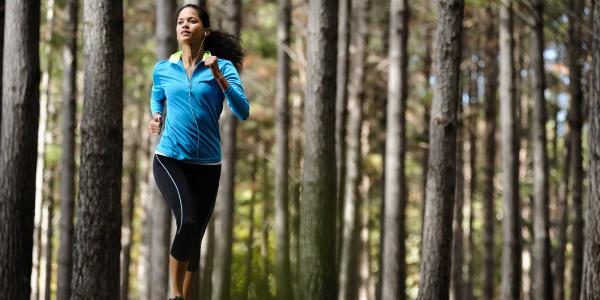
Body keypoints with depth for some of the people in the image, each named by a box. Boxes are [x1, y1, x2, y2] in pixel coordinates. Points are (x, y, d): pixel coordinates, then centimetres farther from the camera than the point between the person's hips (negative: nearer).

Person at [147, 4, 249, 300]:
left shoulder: (222, 66, -2)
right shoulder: (163, 69, 5)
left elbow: (243, 112, -12)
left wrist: (219, 77, -21)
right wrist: (155, 118, 5)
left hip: (207, 164, 1)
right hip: (169, 159, -1)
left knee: (195, 234, 7)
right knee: (188, 220, -24)